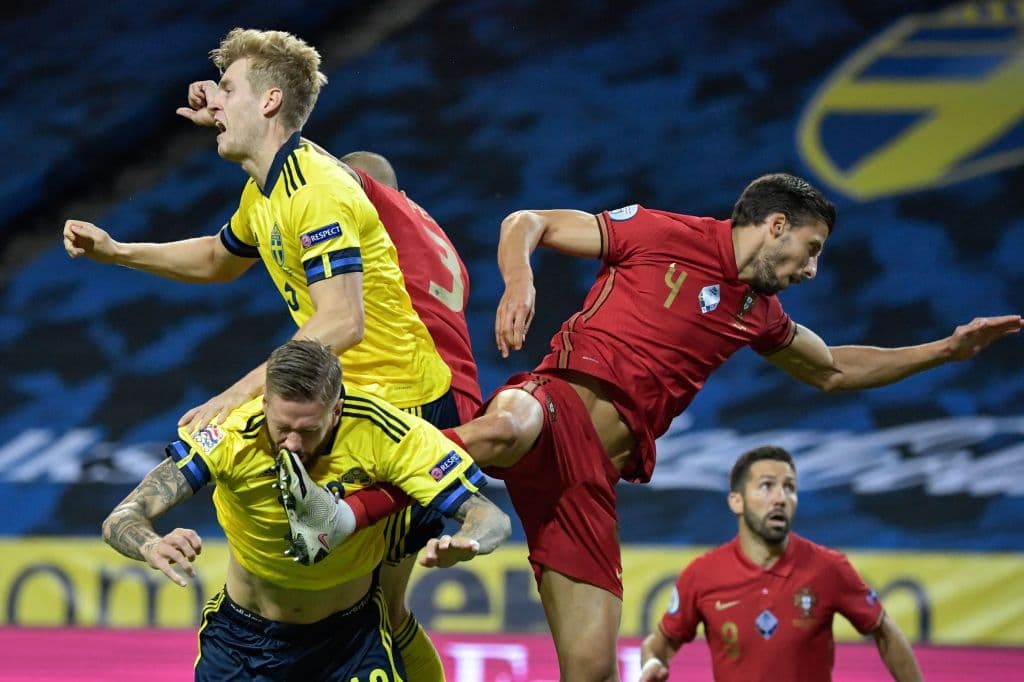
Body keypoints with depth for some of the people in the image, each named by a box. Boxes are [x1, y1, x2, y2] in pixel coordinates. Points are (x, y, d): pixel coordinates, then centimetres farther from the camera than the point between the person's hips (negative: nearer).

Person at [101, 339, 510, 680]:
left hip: (351, 635, 0)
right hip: (243, 638, 0)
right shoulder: (232, 438, -27)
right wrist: (153, 547, -56)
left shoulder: (385, 433, -26)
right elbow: (120, 521, -31)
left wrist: (464, 544, -50)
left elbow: (492, 520, -25)